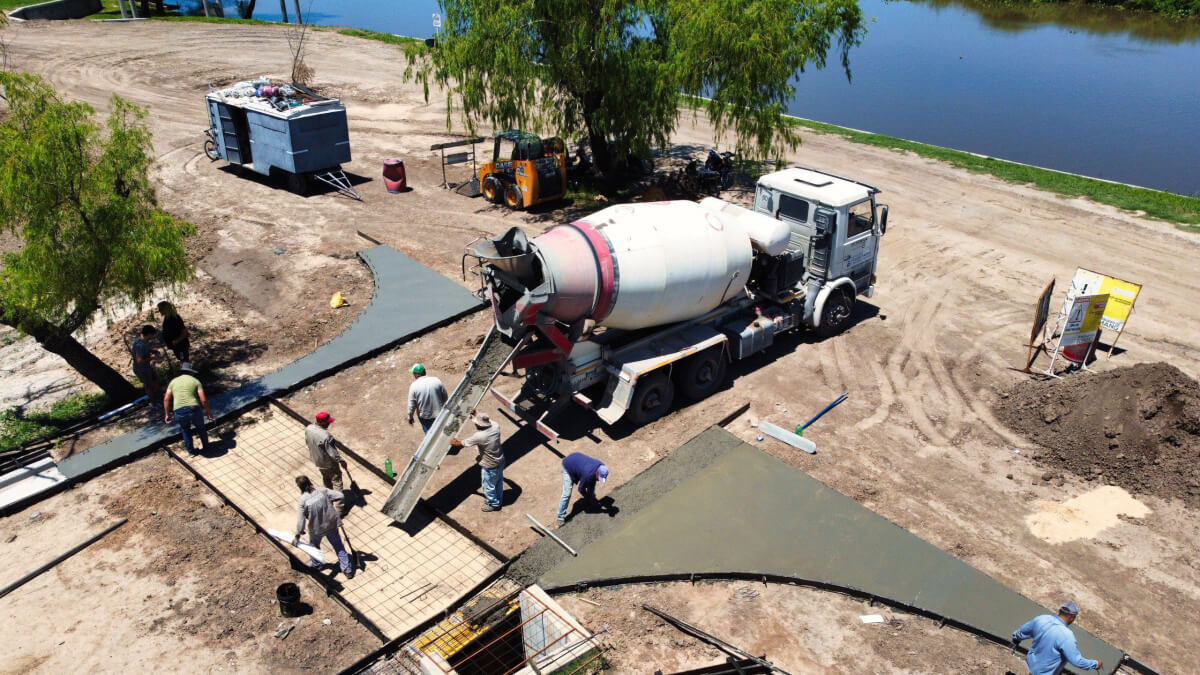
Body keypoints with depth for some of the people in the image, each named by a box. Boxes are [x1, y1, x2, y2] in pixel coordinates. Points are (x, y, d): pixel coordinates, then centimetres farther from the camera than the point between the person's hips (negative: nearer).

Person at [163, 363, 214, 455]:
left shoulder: (173, 382, 15)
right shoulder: (196, 381, 7)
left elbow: (166, 399, 9)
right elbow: (204, 400, -2)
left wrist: (167, 414, 17)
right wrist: (209, 413, 9)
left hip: (179, 412, 2)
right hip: (194, 409, -2)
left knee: (185, 431, 28)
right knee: (201, 428, 26)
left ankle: (191, 451, 36)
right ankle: (205, 447, 43)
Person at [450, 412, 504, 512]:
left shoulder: (479, 436, -33)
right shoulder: (495, 426, -18)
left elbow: (461, 444, -17)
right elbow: (487, 421, 10)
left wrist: (454, 442, 3)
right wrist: (476, 416, 14)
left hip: (490, 466, -7)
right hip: (500, 461, 7)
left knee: (488, 486, 19)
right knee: (498, 482, 28)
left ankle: (494, 504, 40)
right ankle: (499, 499, 50)